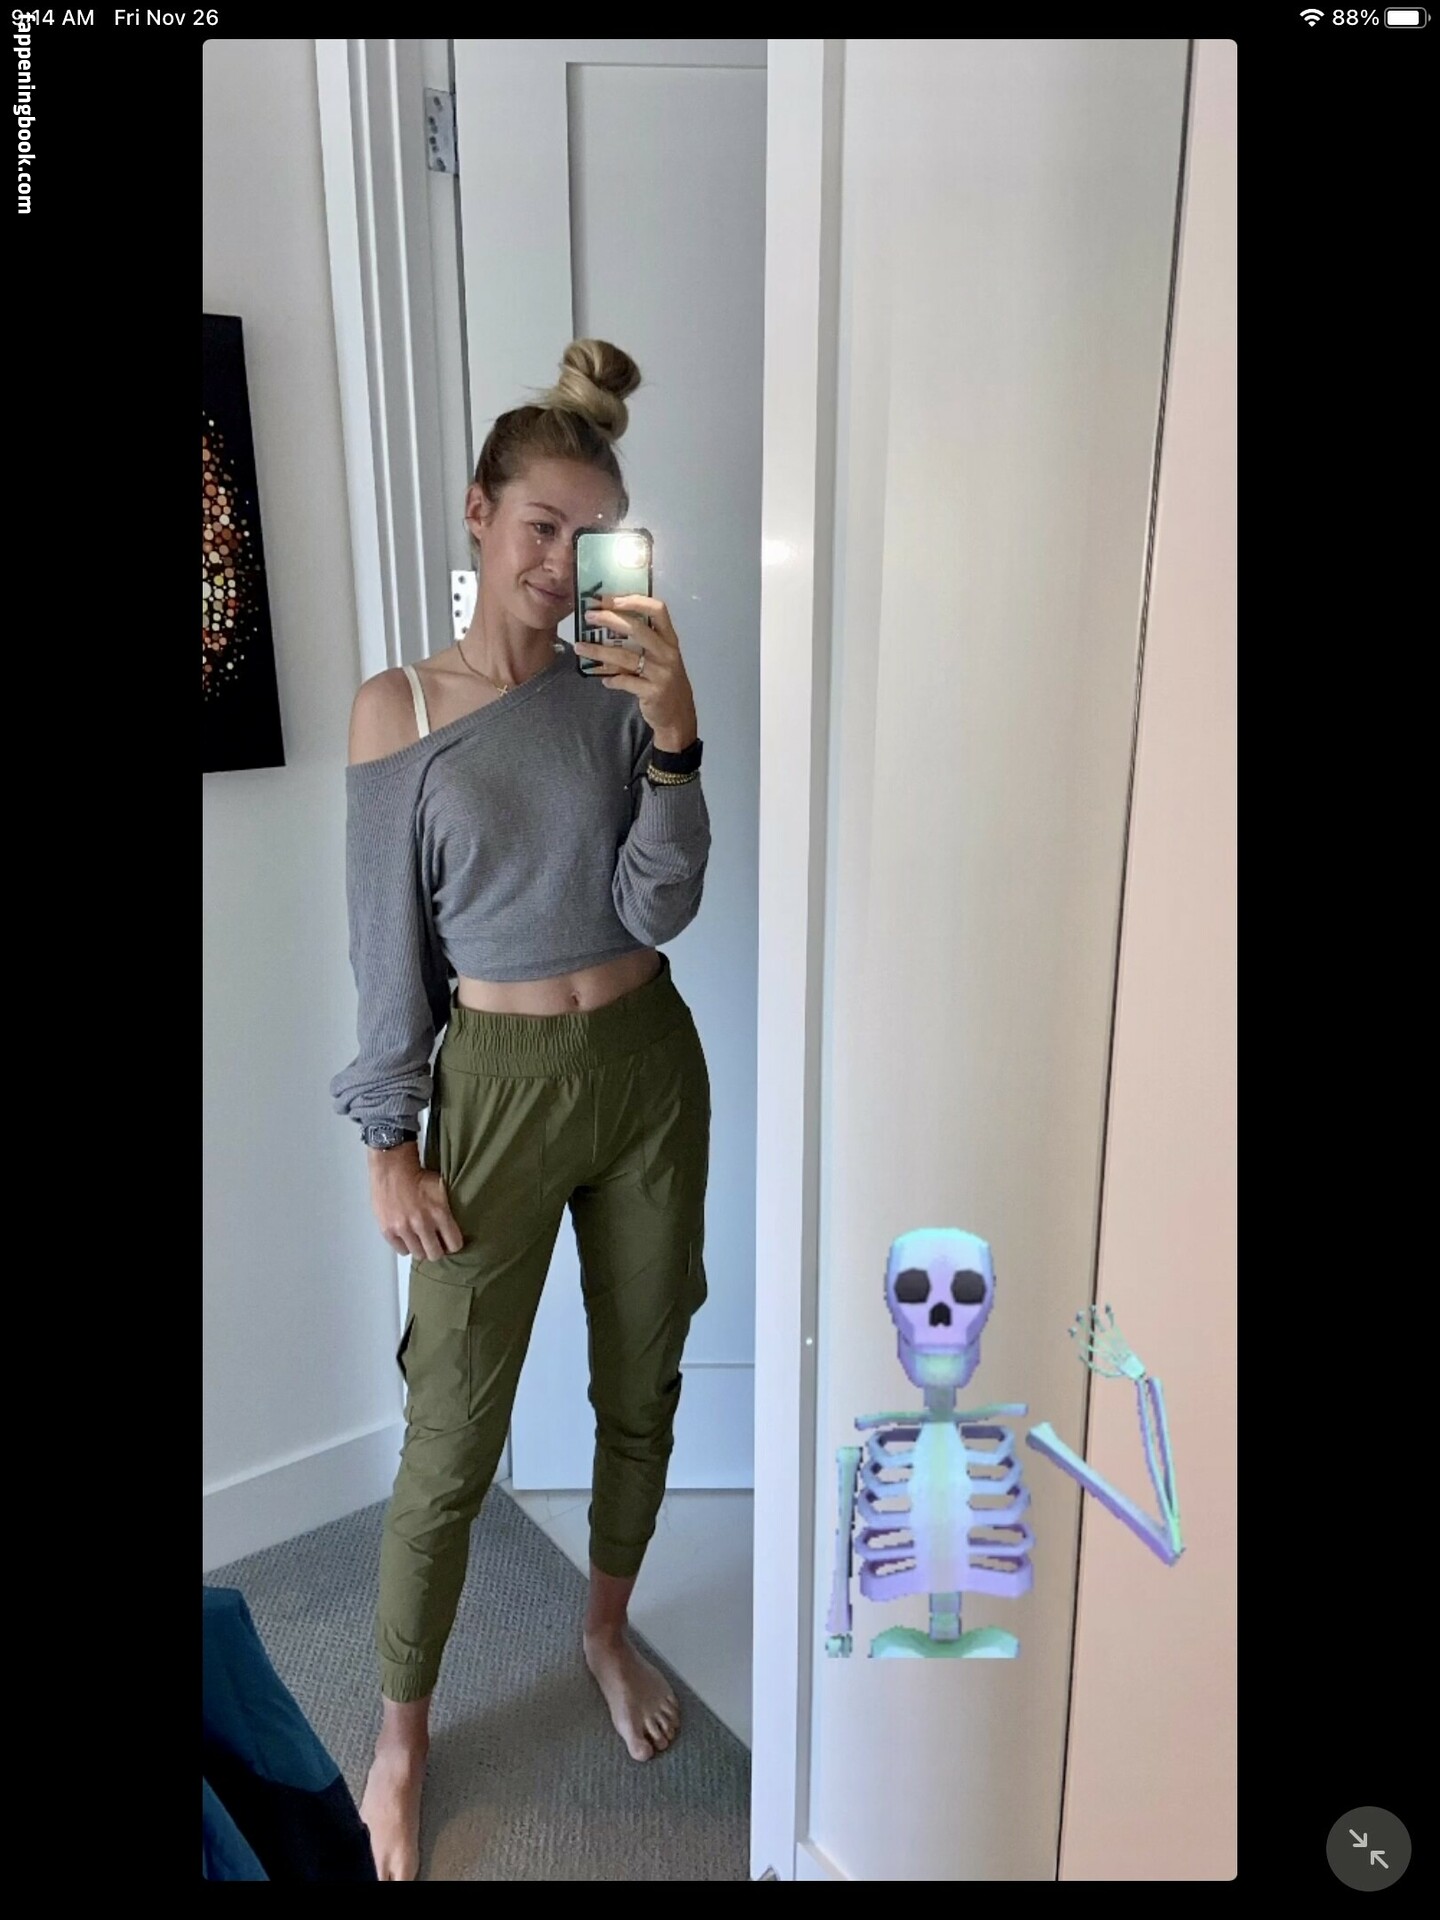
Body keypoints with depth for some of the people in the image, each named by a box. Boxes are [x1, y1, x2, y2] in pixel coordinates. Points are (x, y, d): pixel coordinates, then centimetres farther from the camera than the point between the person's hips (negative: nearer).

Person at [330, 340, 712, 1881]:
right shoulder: (398, 710, -6)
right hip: (499, 1082, -2)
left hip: (647, 1064, 3)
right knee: (453, 1437, 6)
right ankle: (402, 1730, 33)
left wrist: (675, 738, -22)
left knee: (641, 1390, 18)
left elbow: (660, 907, -9)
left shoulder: (621, 686, -1)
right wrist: (388, 1144, -4)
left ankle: (608, 1626, 46)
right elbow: (389, 947, -4)